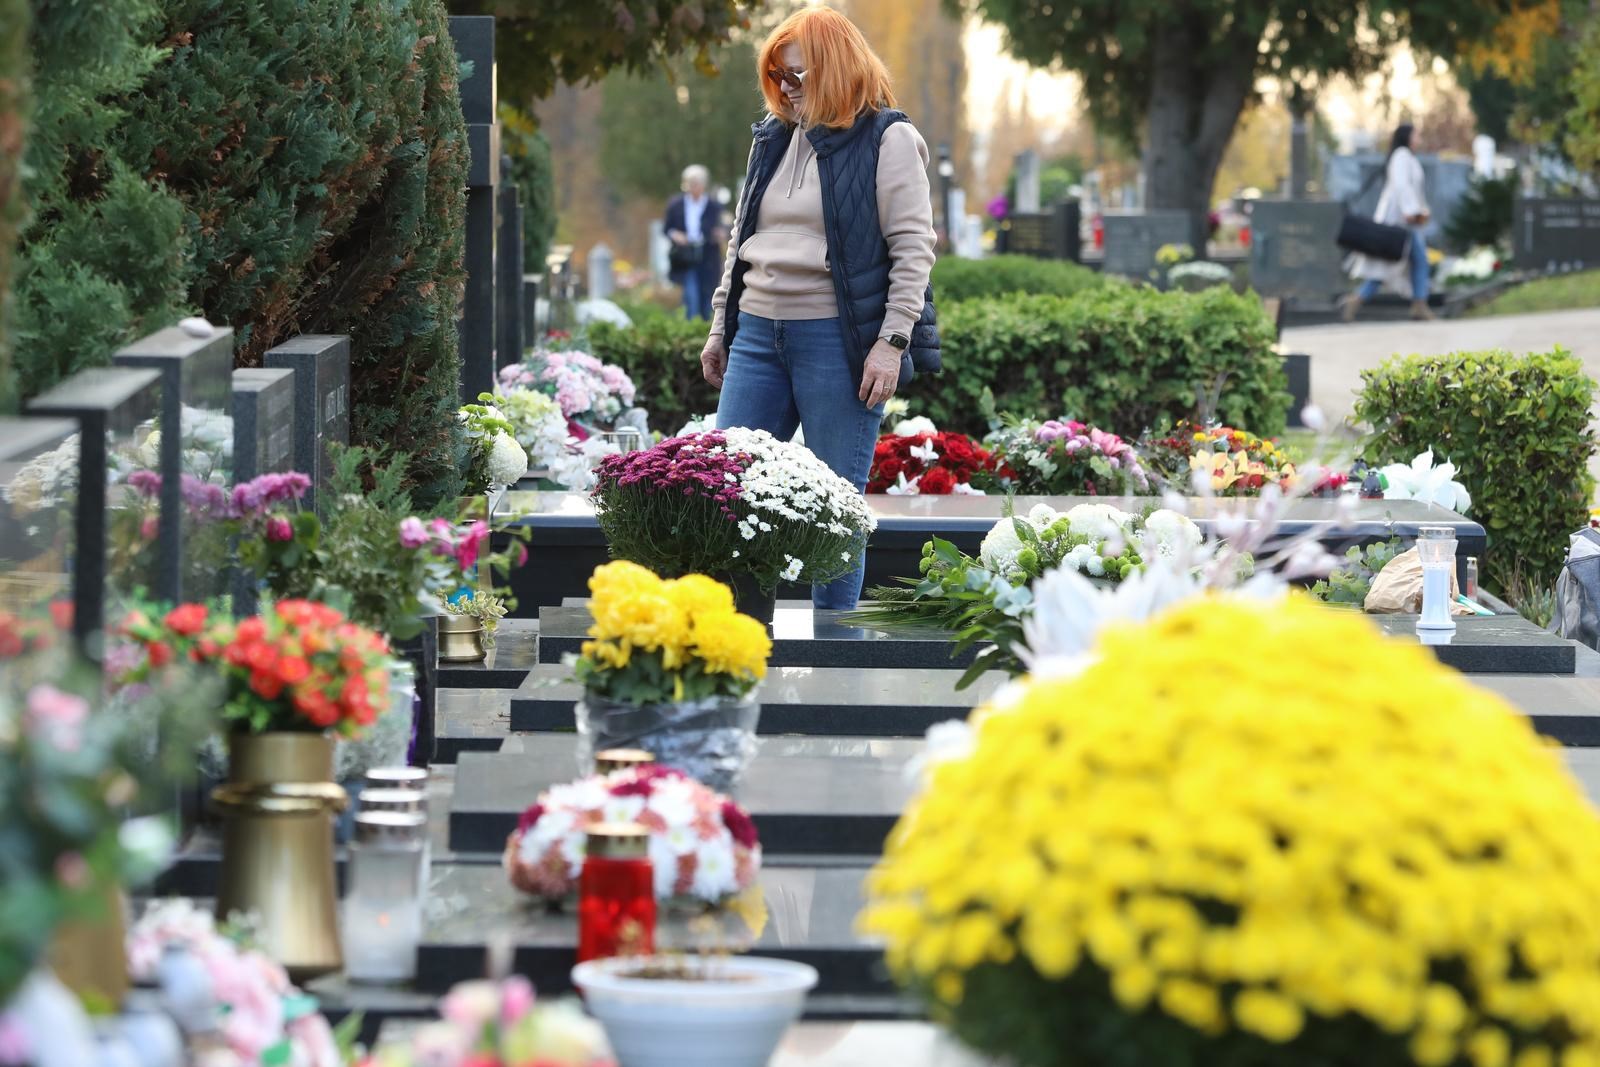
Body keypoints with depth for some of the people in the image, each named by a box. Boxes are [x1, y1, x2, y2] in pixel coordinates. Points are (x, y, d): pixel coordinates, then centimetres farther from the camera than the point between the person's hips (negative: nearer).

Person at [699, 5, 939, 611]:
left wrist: (892, 341, -15)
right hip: (758, 334, 6)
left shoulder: (887, 140, -4)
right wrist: (720, 328, 19)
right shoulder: (772, 139, 15)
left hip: (836, 340, -6)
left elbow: (913, 249, -8)